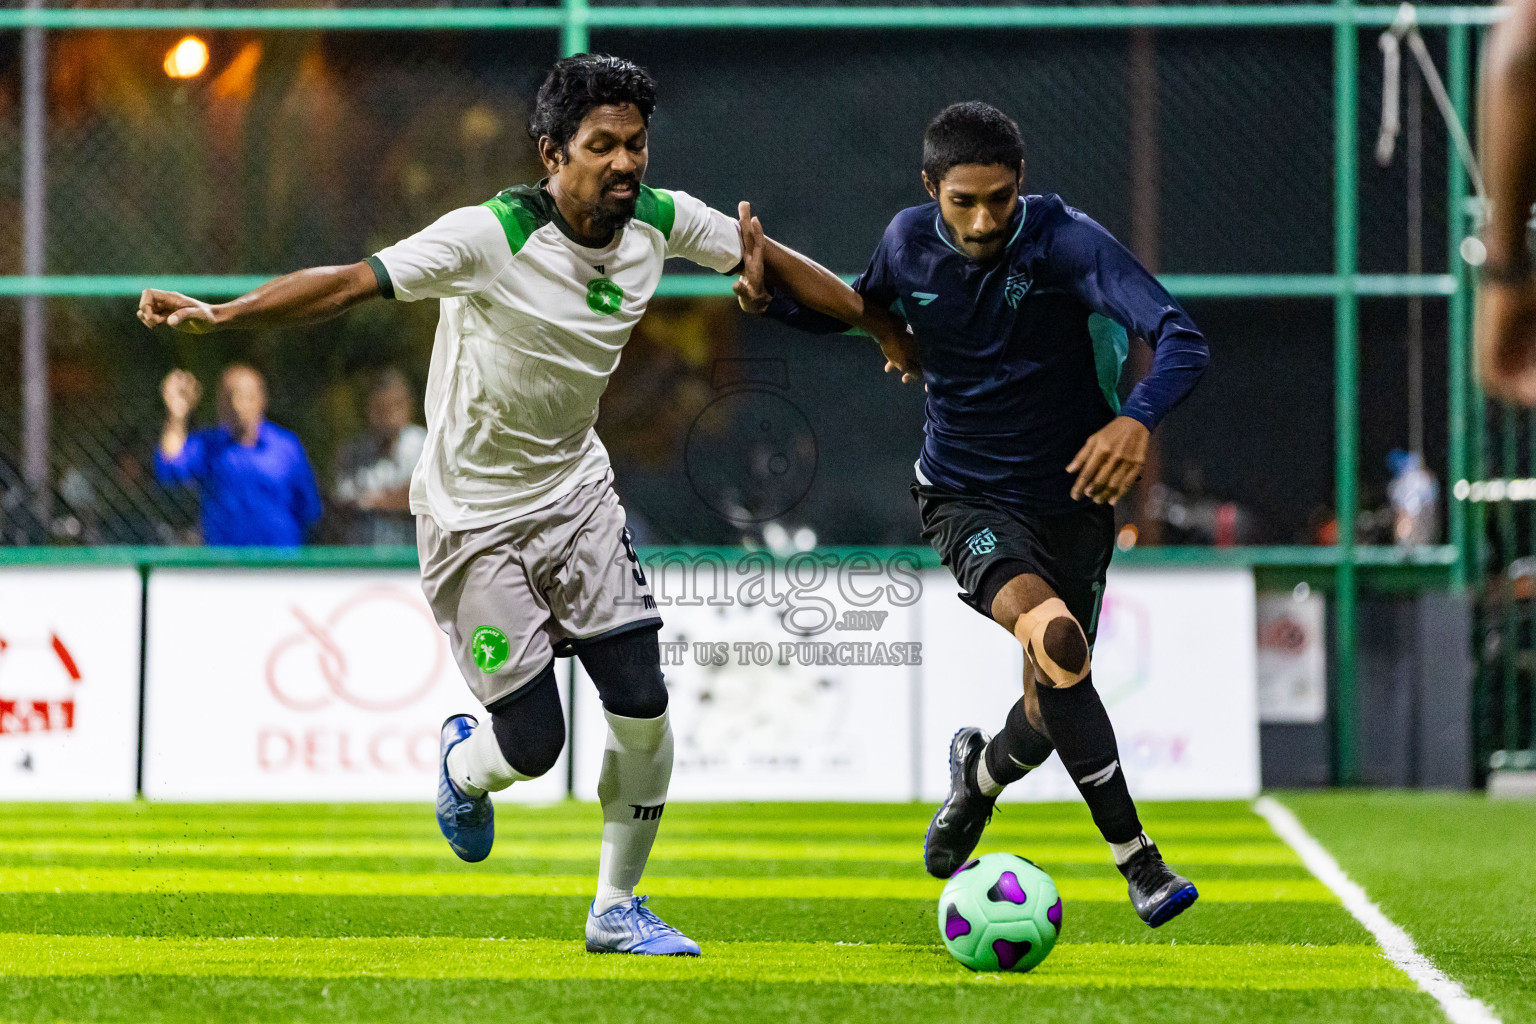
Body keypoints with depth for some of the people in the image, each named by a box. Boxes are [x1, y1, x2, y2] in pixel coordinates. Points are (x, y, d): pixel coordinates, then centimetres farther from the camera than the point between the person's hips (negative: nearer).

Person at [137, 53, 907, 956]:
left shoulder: (661, 222, -8)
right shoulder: (490, 237, -25)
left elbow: (772, 263, 8)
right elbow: (352, 283, -30)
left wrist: (890, 332, 16)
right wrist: (216, 315, -41)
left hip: (576, 491, 5)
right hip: (475, 516, -5)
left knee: (643, 706, -6)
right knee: (532, 744, -7)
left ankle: (618, 909, 15)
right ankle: (462, 765, 32)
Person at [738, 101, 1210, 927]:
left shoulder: (1067, 242, -20)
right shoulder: (910, 242, -9)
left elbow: (1182, 340, -31)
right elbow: (863, 308, 16)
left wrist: (1137, 419, -50)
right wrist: (775, 296, -4)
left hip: (1071, 498, 1)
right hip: (967, 496, -1)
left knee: (1055, 699, 8)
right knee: (1053, 633, -29)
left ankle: (981, 775, 46)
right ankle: (1134, 855, -25)